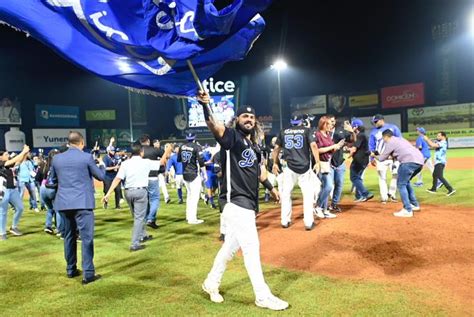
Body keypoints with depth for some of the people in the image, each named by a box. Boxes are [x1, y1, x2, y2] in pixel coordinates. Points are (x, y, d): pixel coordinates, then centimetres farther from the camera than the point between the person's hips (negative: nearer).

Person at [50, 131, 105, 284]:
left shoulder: (57, 158, 6)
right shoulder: (87, 157, -7)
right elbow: (101, 176, 4)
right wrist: (102, 164, 22)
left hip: (63, 203, 5)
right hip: (82, 203, -5)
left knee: (69, 236, 17)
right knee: (87, 237, -3)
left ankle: (71, 269, 27)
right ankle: (88, 273, -4)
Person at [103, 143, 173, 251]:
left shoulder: (125, 163, 2)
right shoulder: (146, 162, -3)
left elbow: (117, 179, -6)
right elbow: (161, 162, 11)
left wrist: (108, 193, -7)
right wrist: (167, 151, 26)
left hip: (128, 192, 4)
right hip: (140, 191, -4)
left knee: (137, 216, 22)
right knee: (139, 218, 0)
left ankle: (143, 236, 39)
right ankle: (135, 244, -4)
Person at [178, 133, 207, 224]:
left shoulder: (182, 147, 5)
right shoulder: (196, 147, -12)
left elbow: (178, 160, 17)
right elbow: (201, 162, -15)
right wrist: (204, 174, -7)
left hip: (185, 174, 7)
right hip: (194, 174, -7)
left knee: (189, 194, 19)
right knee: (194, 196, -3)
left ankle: (188, 216, 26)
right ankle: (192, 219, -4)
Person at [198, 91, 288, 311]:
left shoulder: (253, 145, 16)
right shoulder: (231, 137, -9)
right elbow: (213, 126, -29)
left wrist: (270, 187, 36)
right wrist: (205, 106, -47)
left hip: (247, 203, 9)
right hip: (235, 202, -9)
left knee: (231, 246, 18)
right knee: (251, 247, -4)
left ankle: (211, 283, 35)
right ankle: (263, 296, 9)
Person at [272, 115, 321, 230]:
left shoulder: (283, 132, 9)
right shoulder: (306, 130, 3)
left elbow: (276, 148, 10)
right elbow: (313, 145, -9)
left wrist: (275, 163, 19)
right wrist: (317, 162, -8)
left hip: (289, 167, 2)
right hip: (304, 167, -2)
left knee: (286, 193, 13)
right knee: (308, 194, 6)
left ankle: (285, 221, 18)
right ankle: (308, 223, 6)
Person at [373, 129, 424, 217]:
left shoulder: (390, 143, 6)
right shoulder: (400, 139, 31)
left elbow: (381, 159, 10)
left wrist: (374, 155, 28)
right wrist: (390, 157, 45)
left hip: (409, 161, -9)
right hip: (420, 161, 9)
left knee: (401, 184, -2)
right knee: (406, 182, 25)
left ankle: (407, 210, -9)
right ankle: (414, 204, 27)